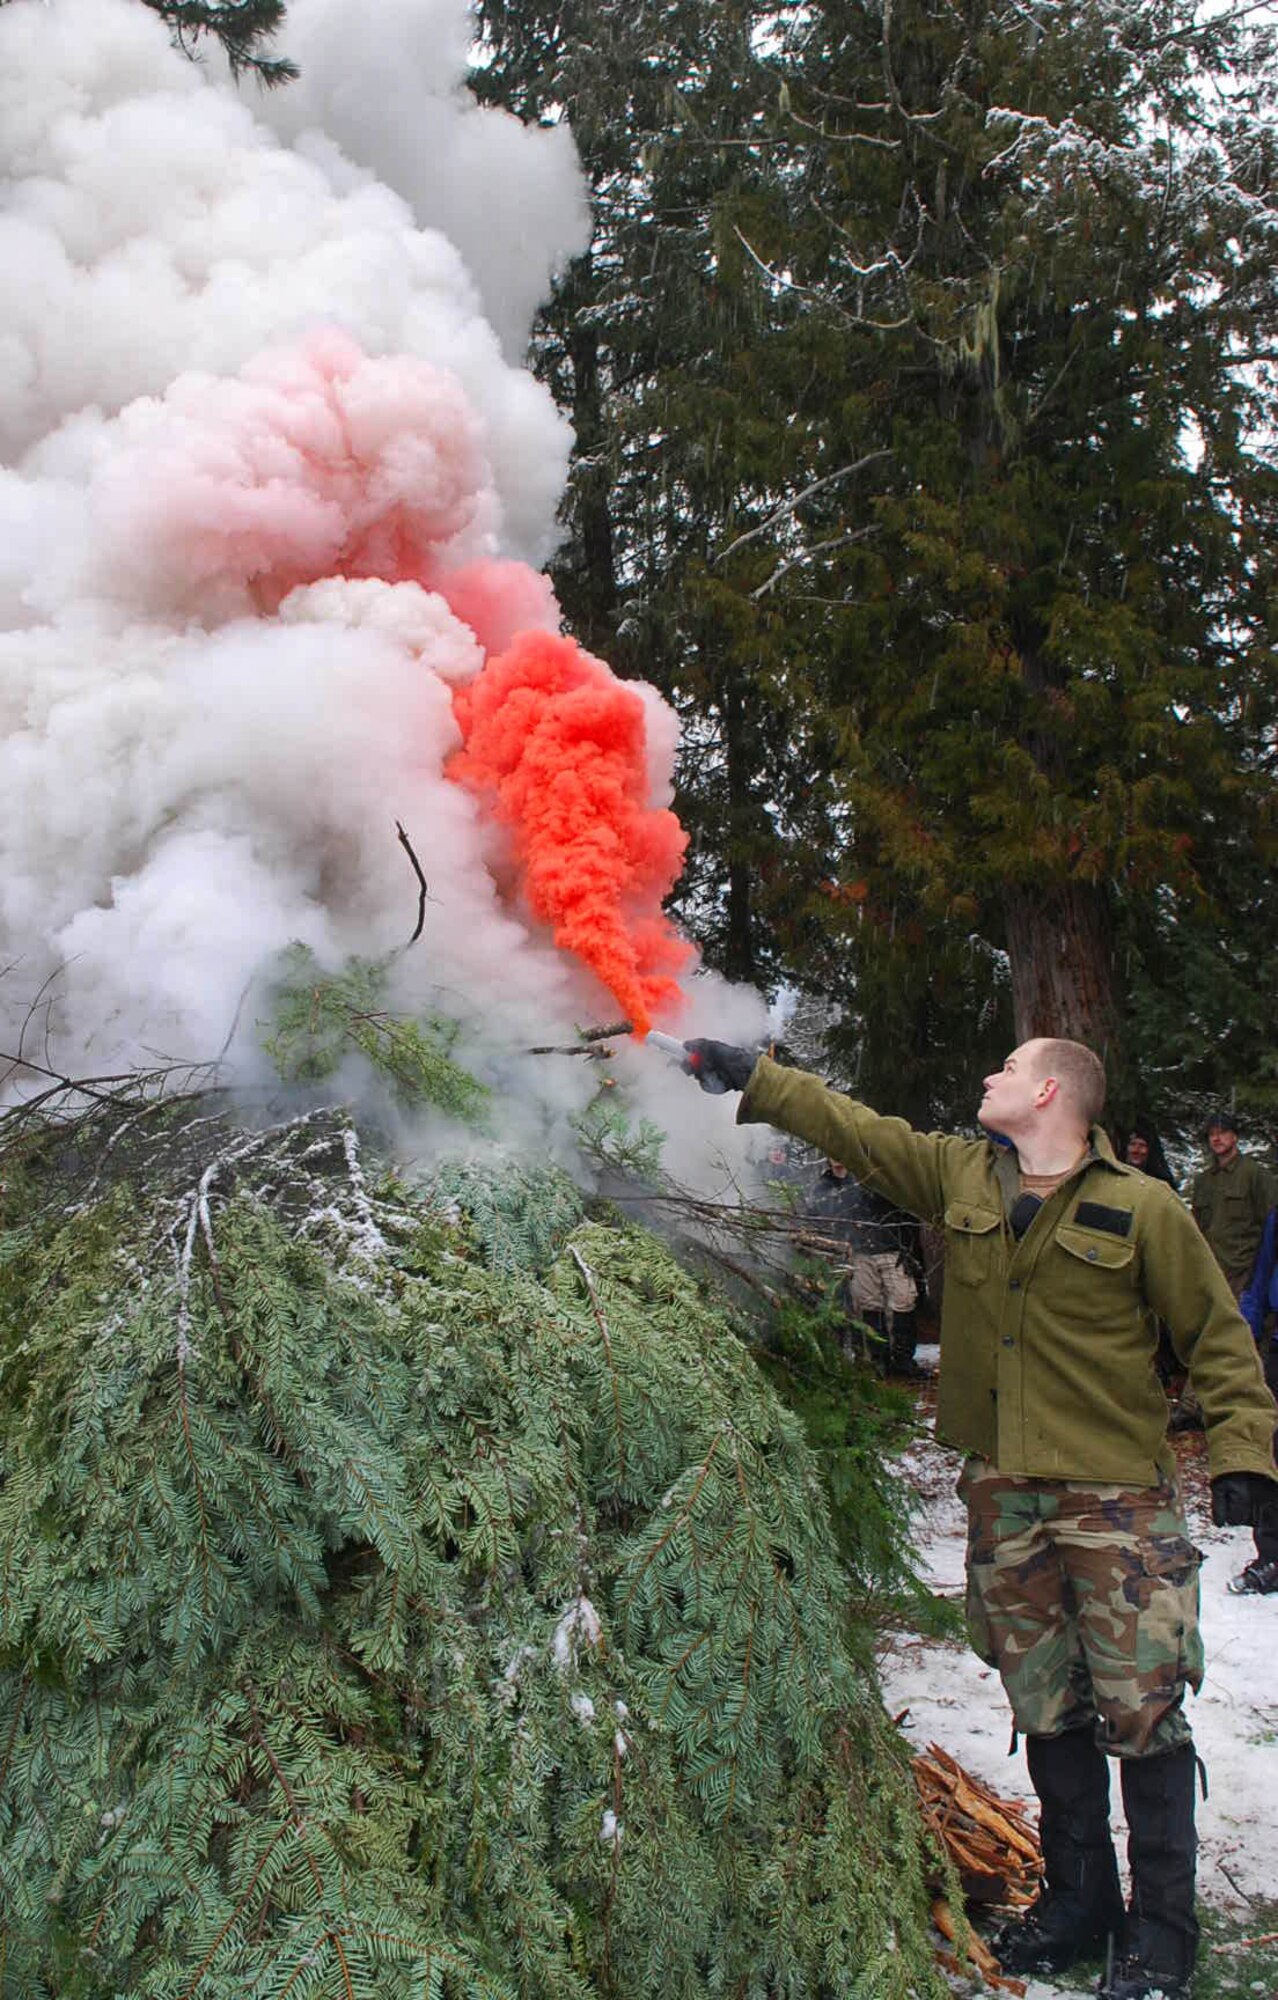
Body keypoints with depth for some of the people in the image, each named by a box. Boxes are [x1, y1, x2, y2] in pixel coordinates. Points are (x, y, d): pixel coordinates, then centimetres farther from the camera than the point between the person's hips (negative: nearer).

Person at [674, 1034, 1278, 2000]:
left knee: (1142, 1711, -2)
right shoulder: (958, 1176, 5)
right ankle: (1078, 1898, 30)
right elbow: (851, 1126, 12)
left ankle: (1163, 1922, 15)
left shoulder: (1140, 1207, -8)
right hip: (1004, 1492, 5)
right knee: (1045, 1708, 13)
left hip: (1116, 1495, -4)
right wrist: (752, 1078, 11)